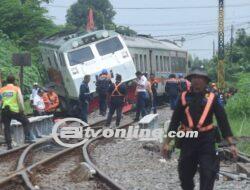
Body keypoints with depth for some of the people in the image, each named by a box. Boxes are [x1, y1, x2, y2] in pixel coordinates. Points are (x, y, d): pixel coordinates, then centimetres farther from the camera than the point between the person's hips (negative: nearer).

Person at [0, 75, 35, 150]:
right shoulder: (16, 89, 1)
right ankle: (27, 138, 6)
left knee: (7, 127, 11)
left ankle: (9, 144, 6)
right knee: (26, 122, 16)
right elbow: (20, 100, -4)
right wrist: (22, 110, 4)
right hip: (14, 110, -2)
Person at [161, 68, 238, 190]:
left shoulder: (211, 98, 1)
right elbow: (175, 121, 8)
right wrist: (167, 142, 4)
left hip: (206, 140, -2)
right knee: (185, 174, 12)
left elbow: (222, 120, -1)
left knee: (208, 175, -6)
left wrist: (231, 143, -7)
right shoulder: (184, 97, 5)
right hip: (188, 141, 2)